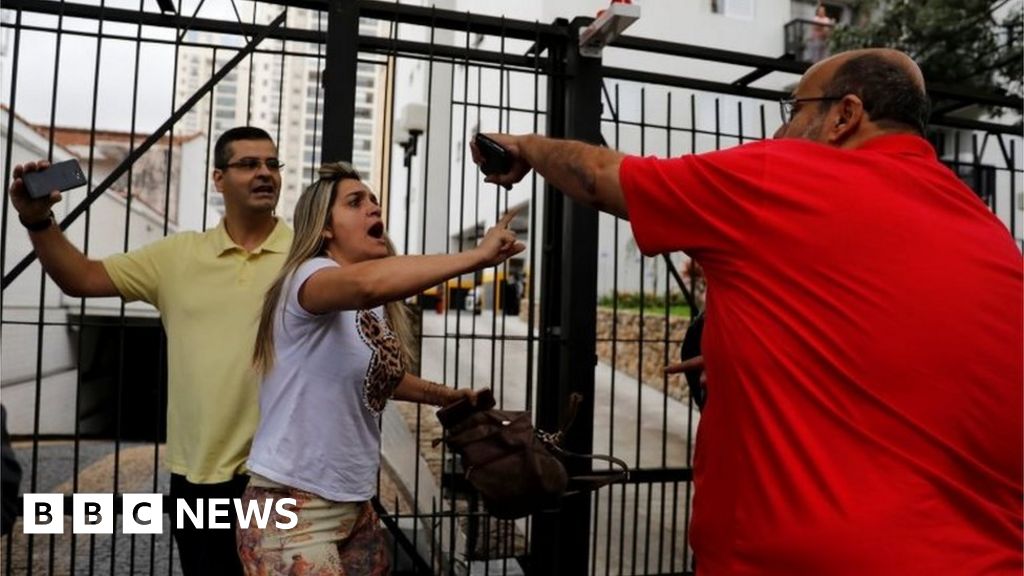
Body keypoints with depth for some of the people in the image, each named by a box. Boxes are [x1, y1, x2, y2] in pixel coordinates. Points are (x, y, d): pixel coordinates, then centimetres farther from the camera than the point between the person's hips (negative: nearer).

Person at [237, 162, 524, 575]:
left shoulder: (377, 308, 8)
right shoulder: (309, 276, -17)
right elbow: (366, 283, -40)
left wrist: (445, 396, 17)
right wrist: (478, 256, -35)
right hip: (292, 509, -8)